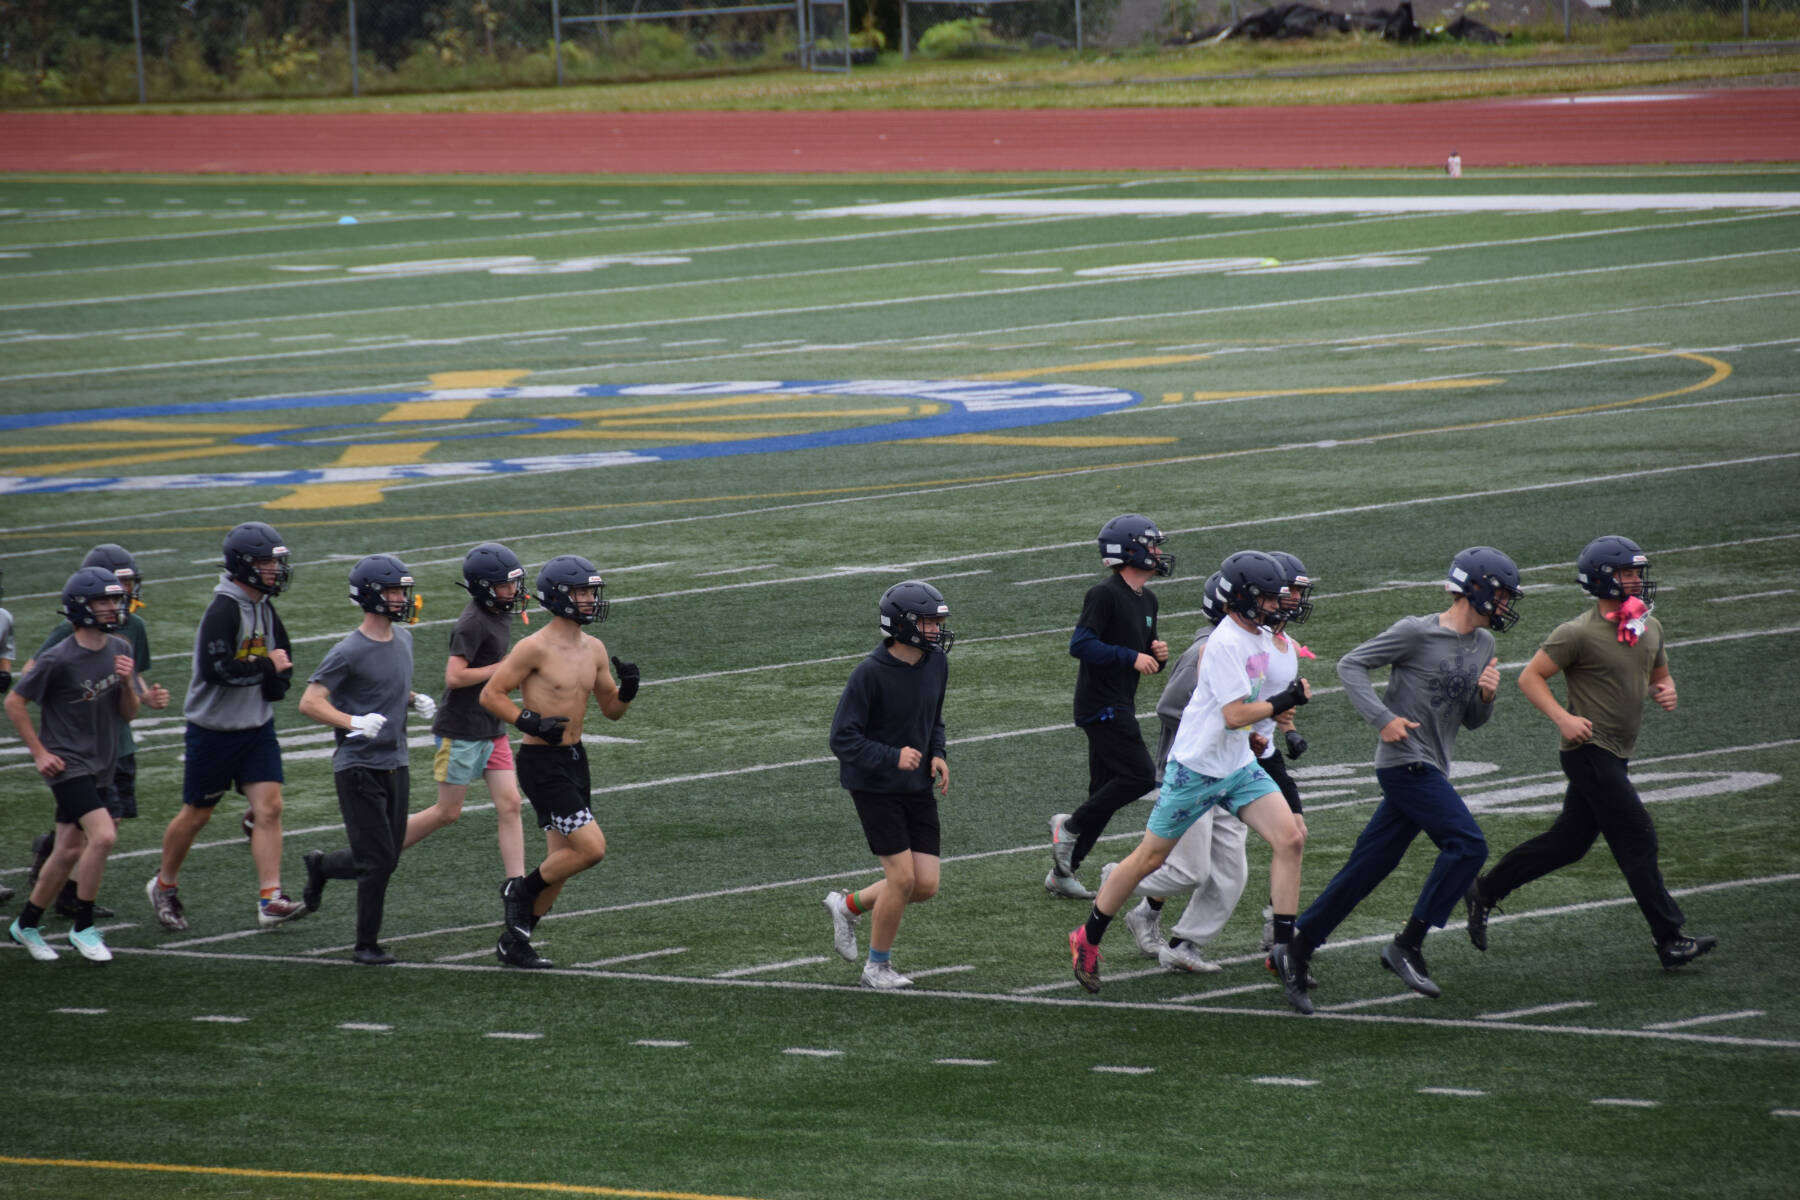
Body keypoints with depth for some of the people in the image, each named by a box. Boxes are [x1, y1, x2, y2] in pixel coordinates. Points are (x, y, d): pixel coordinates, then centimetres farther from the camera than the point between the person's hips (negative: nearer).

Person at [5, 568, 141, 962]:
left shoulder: (120, 651, 4)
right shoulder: (59, 659, -17)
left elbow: (128, 714, 9)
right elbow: (15, 702, -8)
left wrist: (127, 683, -11)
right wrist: (39, 753, -9)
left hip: (100, 765, 7)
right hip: (68, 763, -7)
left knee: (70, 852, 11)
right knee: (103, 836, -20)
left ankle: (27, 925, 27)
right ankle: (83, 927, -7)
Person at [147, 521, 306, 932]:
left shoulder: (265, 609, 5)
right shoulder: (224, 610, -20)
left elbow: (284, 662, 14)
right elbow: (215, 668, -29)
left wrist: (277, 679, -9)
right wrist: (266, 667, -18)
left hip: (257, 727, 6)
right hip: (214, 729, -6)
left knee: (269, 808, -7)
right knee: (197, 814, 7)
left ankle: (271, 899, -9)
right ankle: (164, 886, 29)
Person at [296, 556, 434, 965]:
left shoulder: (403, 639, 10)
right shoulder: (349, 652, -14)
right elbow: (310, 702, -17)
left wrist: (417, 700, 5)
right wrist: (354, 722, -30)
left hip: (395, 764, 8)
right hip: (359, 767, -8)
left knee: (386, 861, 12)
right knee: (378, 860, -8)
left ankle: (320, 866, 39)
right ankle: (366, 944, 5)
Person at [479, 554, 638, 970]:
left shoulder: (593, 650, 7)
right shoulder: (536, 648, -14)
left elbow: (611, 710, 15)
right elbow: (490, 694, -11)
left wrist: (627, 690, -6)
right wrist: (530, 722, -22)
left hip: (575, 759, 8)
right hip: (542, 763, -8)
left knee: (562, 863, 11)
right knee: (591, 847, -15)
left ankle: (514, 941, 22)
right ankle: (521, 889, 7)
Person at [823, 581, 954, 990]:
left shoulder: (936, 664, 1)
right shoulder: (871, 673, -20)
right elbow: (843, 739, -18)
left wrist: (937, 755, 0)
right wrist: (892, 757, -29)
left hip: (917, 788, 7)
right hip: (875, 787, -7)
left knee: (926, 886, 1)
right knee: (902, 877, -10)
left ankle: (848, 906, 27)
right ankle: (878, 967, 10)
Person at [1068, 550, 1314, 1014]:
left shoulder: (1259, 635, 7)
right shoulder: (1225, 644, -22)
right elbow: (1235, 714, -25)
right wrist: (1284, 702, -18)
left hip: (1238, 767, 8)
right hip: (1195, 768, -8)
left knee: (1290, 838, -10)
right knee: (1150, 858, 4)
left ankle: (1283, 951, -6)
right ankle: (1087, 940, 21)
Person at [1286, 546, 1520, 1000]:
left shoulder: (1483, 644, 13)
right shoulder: (1416, 633, -11)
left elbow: (1472, 721, 19)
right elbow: (1351, 664, -8)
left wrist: (1486, 695, -3)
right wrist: (1383, 718, -18)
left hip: (1429, 771, 8)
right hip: (1405, 762, -8)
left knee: (1370, 864, 9)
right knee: (1467, 845, -18)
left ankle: (1298, 945, 16)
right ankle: (1408, 945, -13)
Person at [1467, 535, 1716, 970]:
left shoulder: (1649, 628, 10)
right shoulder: (1579, 633, -14)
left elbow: (1659, 674, 25)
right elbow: (1530, 677, -9)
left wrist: (1665, 690, 1)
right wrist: (1563, 718, -20)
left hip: (1616, 755, 8)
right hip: (1590, 751, -8)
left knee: (1568, 843, 14)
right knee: (1637, 839, -10)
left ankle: (1484, 891, 28)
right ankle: (1670, 939, -6)